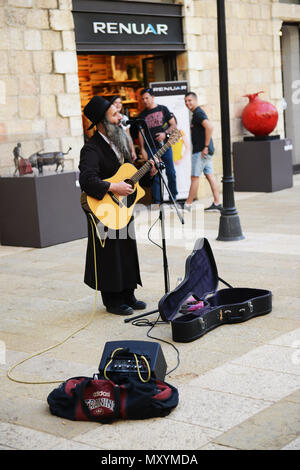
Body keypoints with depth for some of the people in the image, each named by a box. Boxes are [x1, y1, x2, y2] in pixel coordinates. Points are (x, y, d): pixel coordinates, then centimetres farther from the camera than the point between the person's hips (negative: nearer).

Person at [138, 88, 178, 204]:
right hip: (151, 149, 1)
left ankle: (173, 198, 11)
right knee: (155, 175, -1)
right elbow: (140, 133, 9)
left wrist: (165, 133, -11)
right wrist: (142, 150, 0)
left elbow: (174, 125, 6)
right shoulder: (142, 115, 10)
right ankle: (157, 201, 3)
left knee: (171, 173, 0)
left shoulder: (163, 109, 6)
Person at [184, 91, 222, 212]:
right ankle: (217, 203, 8)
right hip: (205, 152, 10)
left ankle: (187, 205, 1)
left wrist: (206, 146, -24)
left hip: (200, 151, -10)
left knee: (194, 177, -5)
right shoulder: (197, 113, 19)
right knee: (210, 176, 8)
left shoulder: (198, 113, -13)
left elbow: (209, 126, -27)